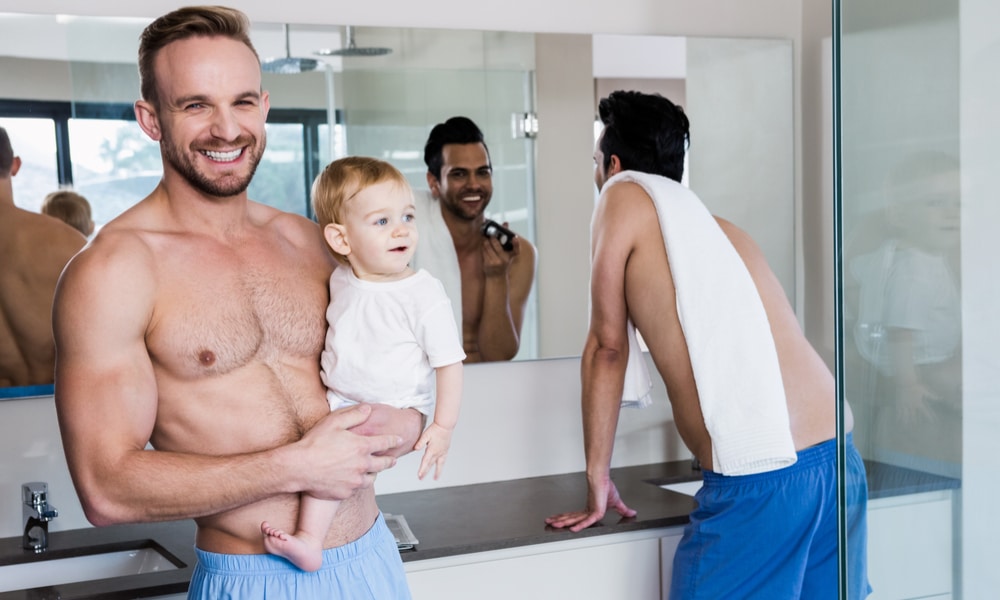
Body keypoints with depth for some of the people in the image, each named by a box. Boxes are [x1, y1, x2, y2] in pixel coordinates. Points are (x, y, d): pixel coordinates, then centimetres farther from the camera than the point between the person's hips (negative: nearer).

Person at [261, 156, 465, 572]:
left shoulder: (425, 296, -17)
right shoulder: (340, 282, 0)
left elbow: (449, 363, -13)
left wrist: (443, 427, -16)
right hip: (337, 399, 7)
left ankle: (309, 540, -27)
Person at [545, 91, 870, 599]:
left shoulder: (626, 195, 5)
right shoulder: (720, 227, 23)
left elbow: (607, 347, 6)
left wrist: (597, 479, 11)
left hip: (756, 478, -7)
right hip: (837, 458, 7)